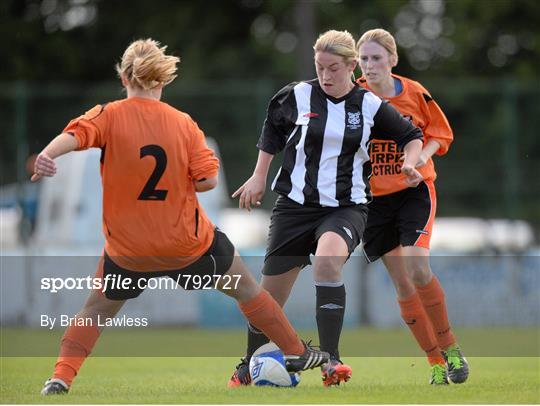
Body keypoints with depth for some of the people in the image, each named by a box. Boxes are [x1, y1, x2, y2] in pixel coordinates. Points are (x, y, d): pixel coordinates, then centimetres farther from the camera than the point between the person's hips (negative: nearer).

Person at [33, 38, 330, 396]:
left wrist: (47, 155, -47)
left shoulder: (110, 116, -8)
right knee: (246, 289, 20)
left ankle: (61, 377, 3)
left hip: (127, 250, 0)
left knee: (98, 309, 20)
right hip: (188, 243, 0)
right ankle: (297, 353, 31)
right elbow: (207, 180, -11)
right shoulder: (183, 124, -6)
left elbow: (76, 135, -29)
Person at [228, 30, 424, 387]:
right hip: (295, 206, 2)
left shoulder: (369, 105, -2)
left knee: (328, 260, -35)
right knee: (271, 296, 3)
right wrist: (259, 177, 15)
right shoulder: (297, 96, -1)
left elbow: (412, 136, 13)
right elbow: (272, 132, 19)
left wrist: (410, 163, -6)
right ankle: (248, 368, 30)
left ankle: (331, 361, -32)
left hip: (346, 207, -2)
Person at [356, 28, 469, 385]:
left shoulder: (414, 93, -6)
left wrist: (424, 153, -13)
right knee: (402, 283, -1)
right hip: (374, 197, 2)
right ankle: (436, 361, 10)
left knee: (416, 267, -21)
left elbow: (441, 134, 6)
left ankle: (449, 346, -2)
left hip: (414, 190, -2)